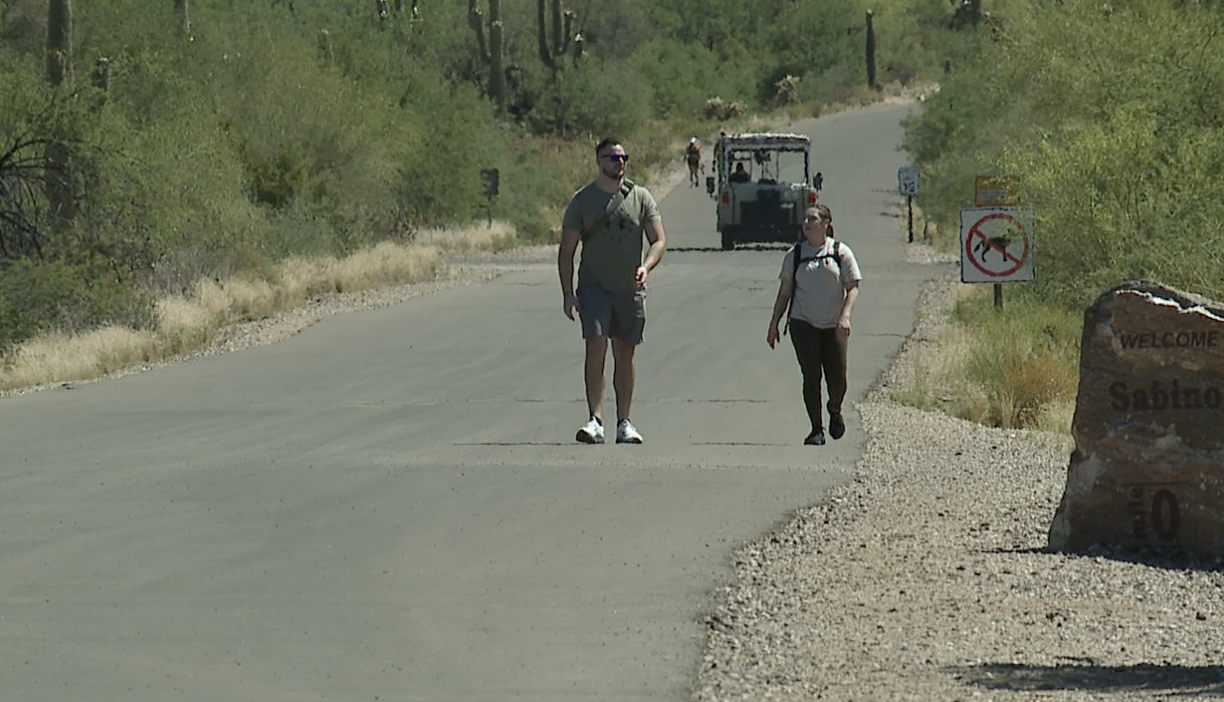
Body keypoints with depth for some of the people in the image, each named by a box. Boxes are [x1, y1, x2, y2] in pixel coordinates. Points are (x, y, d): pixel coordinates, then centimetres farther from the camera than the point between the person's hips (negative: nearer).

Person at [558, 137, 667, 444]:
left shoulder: (641, 198, 5)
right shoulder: (582, 200, 1)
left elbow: (659, 240, 3)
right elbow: (567, 250, 3)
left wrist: (646, 266, -17)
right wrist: (567, 292, -6)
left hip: (630, 289, 2)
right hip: (594, 286, -2)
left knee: (625, 353, 7)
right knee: (596, 346, -16)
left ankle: (624, 423, 13)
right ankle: (595, 420, -19)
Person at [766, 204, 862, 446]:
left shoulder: (840, 252, 1)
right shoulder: (795, 255, 6)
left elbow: (853, 288, -1)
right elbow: (785, 292, 11)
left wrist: (845, 316, -17)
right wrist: (774, 324, 8)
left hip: (833, 326, -1)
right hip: (803, 324, 1)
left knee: (837, 378, -2)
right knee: (811, 376, -6)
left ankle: (834, 411, 31)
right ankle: (816, 429, 3)